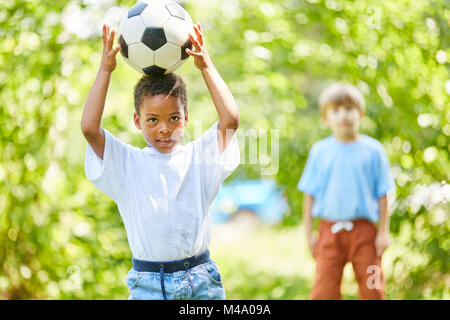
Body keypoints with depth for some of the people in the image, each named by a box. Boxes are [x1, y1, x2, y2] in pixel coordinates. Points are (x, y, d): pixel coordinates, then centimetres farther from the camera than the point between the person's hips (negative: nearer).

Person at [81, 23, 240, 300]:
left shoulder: (198, 156, 5)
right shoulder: (127, 162, 2)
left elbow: (231, 119, -9)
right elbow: (89, 127, -11)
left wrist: (206, 67, -7)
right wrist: (105, 71, -9)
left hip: (202, 278, 1)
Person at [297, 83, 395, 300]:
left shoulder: (372, 150, 1)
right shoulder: (319, 151, 3)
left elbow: (382, 196, 3)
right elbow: (309, 195, 6)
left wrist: (384, 232, -1)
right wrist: (309, 234, 3)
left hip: (364, 230, 0)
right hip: (330, 230, 0)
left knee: (372, 289, 4)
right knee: (324, 291, -3)